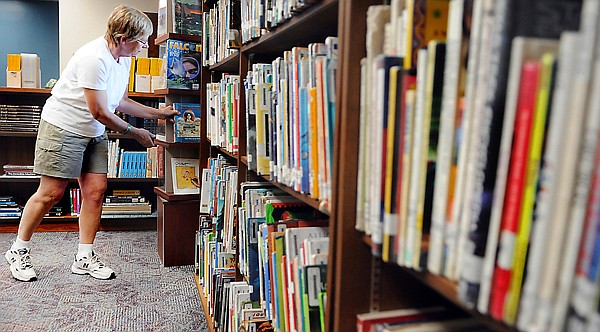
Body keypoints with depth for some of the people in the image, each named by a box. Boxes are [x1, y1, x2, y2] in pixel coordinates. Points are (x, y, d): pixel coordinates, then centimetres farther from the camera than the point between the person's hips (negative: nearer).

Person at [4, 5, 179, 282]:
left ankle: (84, 258, 9)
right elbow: (100, 112, -21)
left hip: (94, 133, 8)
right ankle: (18, 251, 18)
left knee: (95, 191, 0)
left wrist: (157, 113, 10)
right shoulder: (94, 58, -24)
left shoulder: (124, 58, 5)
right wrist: (136, 133, -11)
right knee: (51, 193, -3)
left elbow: (121, 102, 14)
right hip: (63, 126, -8)